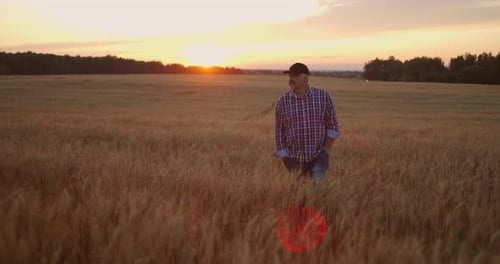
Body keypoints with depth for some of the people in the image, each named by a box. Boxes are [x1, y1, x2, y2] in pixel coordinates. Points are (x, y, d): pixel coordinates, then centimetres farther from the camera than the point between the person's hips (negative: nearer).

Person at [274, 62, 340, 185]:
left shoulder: (323, 96, -7)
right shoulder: (282, 101, -5)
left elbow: (333, 127, -3)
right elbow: (279, 133, 0)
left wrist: (325, 153, -8)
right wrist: (286, 161, -3)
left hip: (318, 157, -1)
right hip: (293, 158, 2)